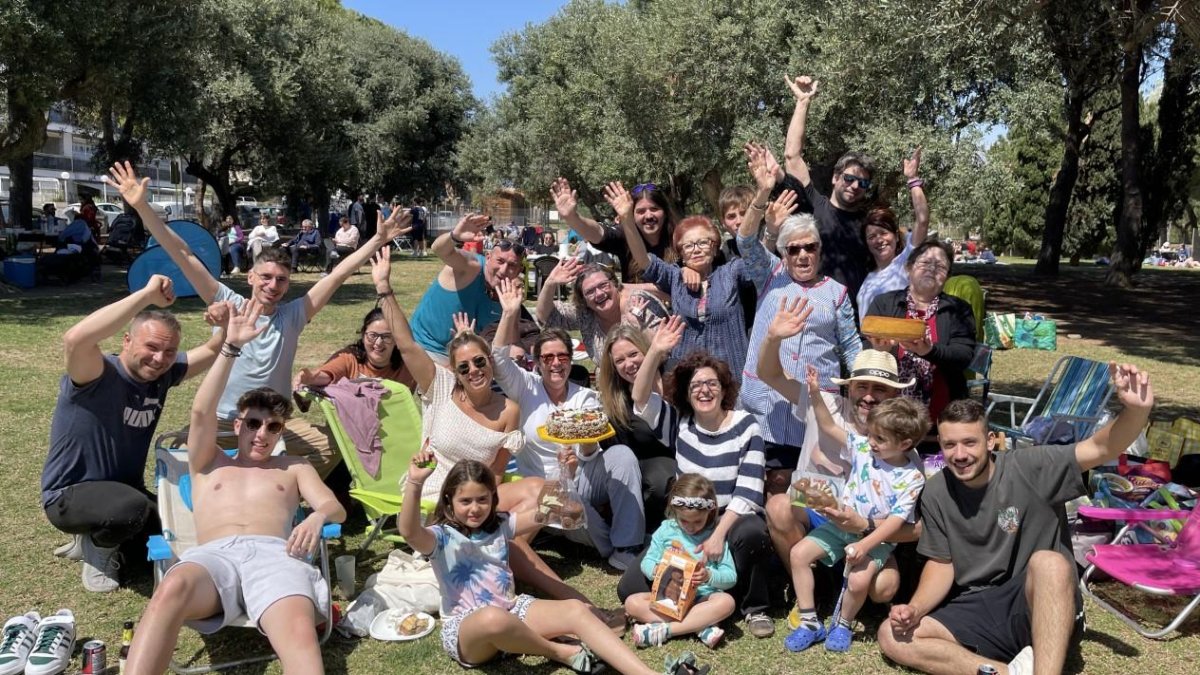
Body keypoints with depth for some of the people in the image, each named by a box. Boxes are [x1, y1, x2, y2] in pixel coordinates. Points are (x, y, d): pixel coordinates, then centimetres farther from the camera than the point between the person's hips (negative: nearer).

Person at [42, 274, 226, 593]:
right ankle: (97, 549, -2)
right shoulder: (97, 375, -24)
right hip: (70, 495, -7)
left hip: (124, 491, 7)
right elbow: (75, 339, -47)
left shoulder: (162, 374, -5)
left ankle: (98, 539, 22)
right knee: (132, 508, -36)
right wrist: (147, 295, -46)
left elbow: (212, 351, 2)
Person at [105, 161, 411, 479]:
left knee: (331, 449, -19)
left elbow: (338, 274, -4)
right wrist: (142, 206, -14)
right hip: (224, 420, -1)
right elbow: (184, 256, -8)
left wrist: (379, 238, -8)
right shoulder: (228, 305, -3)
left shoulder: (293, 315, 0)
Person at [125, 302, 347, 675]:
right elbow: (202, 412, 14)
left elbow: (335, 507, 16)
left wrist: (318, 516, -12)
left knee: (300, 632, -37)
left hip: (274, 553, 0)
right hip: (214, 554, 1)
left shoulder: (294, 467, 31)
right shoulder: (209, 464, 32)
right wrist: (231, 346, 6)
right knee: (171, 589, -40)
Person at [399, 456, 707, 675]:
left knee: (576, 610, -19)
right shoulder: (440, 537, -9)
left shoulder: (499, 524, 7)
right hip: (465, 629, -5)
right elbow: (409, 532, -32)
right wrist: (415, 483, -48)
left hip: (512, 609, 6)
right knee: (493, 618, -43)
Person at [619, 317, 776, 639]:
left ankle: (754, 606, -10)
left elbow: (748, 493, -14)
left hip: (733, 524, -2)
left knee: (751, 531, -40)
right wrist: (655, 353, -30)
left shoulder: (745, 426, -7)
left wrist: (719, 534, -27)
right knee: (631, 588, -15)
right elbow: (641, 398, -16)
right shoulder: (678, 424, 1)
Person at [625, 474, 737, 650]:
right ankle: (701, 626, -29)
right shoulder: (666, 530, 3)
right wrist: (656, 570, -18)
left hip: (704, 598, -2)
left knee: (727, 602, -32)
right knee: (632, 602, -22)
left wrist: (710, 576, -23)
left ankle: (663, 630, -31)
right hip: (667, 596, 2)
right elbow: (647, 562, 6)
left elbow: (731, 577, -2)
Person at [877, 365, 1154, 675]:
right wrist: (915, 609, -12)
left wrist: (1137, 410, -41)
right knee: (893, 637, -17)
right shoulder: (935, 494, 0)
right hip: (977, 612, 4)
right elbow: (941, 563, 7)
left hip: (1040, 609, -4)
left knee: (1048, 562, -37)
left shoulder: (1029, 468, -10)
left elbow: (1102, 449, -20)